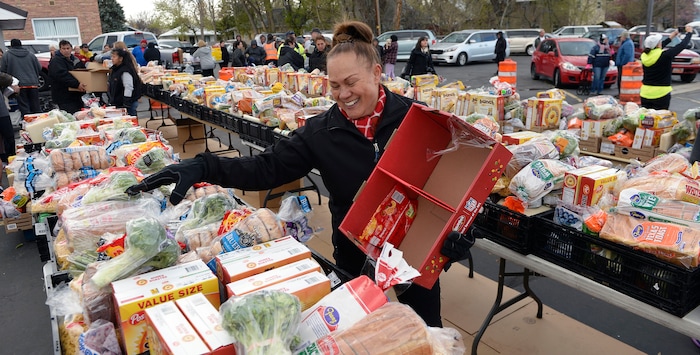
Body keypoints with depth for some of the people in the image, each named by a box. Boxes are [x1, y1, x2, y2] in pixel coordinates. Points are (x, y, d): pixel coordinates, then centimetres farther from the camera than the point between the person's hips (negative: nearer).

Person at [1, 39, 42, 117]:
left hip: (19, 85, -3)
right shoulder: (31, 54, 10)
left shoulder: (7, 55, 3)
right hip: (33, 84, 3)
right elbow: (39, 69, 11)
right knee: (36, 107, 8)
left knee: (24, 107, -3)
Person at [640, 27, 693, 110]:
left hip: (645, 93, 5)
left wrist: (671, 37, 33)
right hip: (661, 94, -5)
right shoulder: (665, 55, -14)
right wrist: (689, 33, 19)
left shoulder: (644, 56, 0)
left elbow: (654, 48, 21)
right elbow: (683, 45, 0)